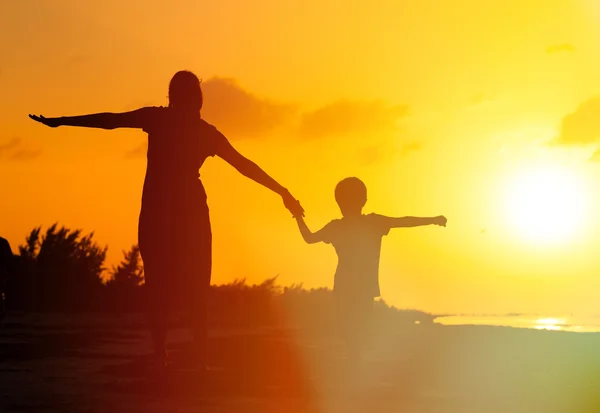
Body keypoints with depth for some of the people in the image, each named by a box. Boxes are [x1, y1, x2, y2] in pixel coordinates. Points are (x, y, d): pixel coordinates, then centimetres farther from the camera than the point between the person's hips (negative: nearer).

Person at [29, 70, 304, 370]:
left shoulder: (157, 118, 2)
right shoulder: (207, 132, 8)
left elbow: (109, 120, -2)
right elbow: (246, 166, 11)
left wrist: (59, 121, 2)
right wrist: (284, 193, 17)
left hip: (157, 210, -1)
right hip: (191, 210, 1)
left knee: (158, 283, 4)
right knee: (194, 286, 7)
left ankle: (160, 354, -8)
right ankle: (200, 358, -2)